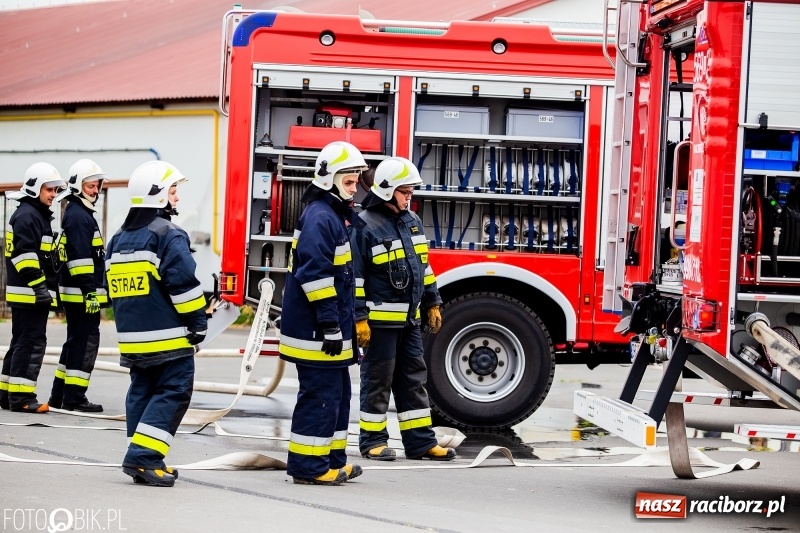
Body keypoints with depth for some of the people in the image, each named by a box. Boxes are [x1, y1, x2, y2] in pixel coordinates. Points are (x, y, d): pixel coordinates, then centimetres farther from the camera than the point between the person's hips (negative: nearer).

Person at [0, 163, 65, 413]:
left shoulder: (39, 215, 21)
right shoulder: (26, 215, -13)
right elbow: (25, 254, -22)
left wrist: (51, 288, 25)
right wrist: (39, 286, -24)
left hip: (34, 292, 11)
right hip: (28, 292, -11)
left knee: (21, 343, 14)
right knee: (31, 343, -10)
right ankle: (21, 397, -10)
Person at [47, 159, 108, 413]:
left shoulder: (79, 214, 20)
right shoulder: (78, 216, -14)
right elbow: (80, 258, -21)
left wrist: (93, 290, 27)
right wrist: (90, 292, -23)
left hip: (75, 293, 11)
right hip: (81, 293, -11)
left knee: (76, 342, 16)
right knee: (86, 343, -7)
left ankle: (59, 396, 21)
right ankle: (74, 398, -5)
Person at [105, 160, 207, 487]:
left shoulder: (118, 239, 14)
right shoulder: (168, 235, -12)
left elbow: (114, 289, 18)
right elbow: (183, 283, -17)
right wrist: (198, 322, -9)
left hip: (132, 337, 8)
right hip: (168, 336, -8)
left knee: (142, 392, 13)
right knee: (173, 393, -5)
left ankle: (142, 463, 12)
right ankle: (143, 456, -14)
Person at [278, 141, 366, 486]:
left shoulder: (334, 215, 18)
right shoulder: (320, 217, -16)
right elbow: (315, 274, -24)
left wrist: (344, 323, 26)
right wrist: (329, 324, -24)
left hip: (329, 328, 11)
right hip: (315, 330, -11)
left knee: (337, 393, 16)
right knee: (319, 395, -6)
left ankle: (331, 460, 24)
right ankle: (308, 465, -1)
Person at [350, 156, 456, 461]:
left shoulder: (412, 220, 11)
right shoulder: (365, 226, -13)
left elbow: (423, 266, 19)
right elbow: (354, 276, -14)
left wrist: (432, 303, 17)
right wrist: (359, 318, -17)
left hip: (409, 319, 8)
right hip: (380, 319, -8)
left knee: (414, 378, 9)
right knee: (378, 380, 0)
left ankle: (420, 442, 14)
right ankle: (372, 440, 10)